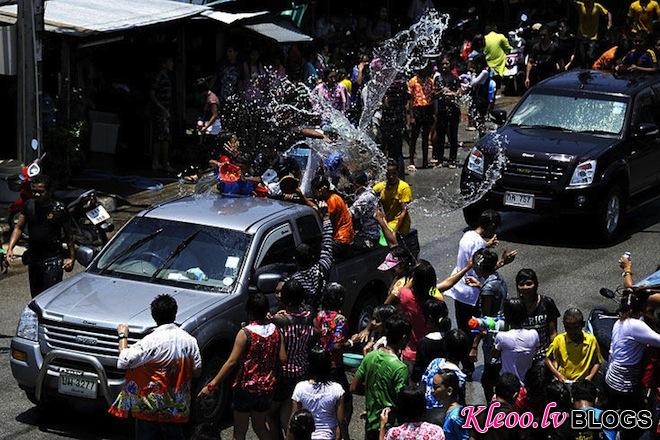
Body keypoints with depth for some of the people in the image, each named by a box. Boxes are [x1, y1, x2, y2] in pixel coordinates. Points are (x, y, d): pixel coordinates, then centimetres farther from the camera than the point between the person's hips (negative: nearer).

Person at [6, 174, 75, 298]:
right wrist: (10, 248, -9)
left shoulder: (59, 209, -8)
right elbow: (18, 227, 6)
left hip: (53, 260, -5)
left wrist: (71, 258, -5)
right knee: (35, 295, 13)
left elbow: (68, 235, -1)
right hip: (33, 259, 5)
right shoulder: (28, 206, 3)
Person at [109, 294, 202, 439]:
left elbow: (123, 362, -20)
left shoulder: (152, 341, -19)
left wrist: (123, 336, -8)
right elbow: (197, 370, 5)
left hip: (150, 407, -4)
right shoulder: (189, 340, -4)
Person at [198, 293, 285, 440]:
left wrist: (211, 385, -17)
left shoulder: (245, 333, -17)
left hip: (246, 388, -5)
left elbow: (232, 362, -19)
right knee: (260, 427, 23)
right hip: (267, 388, 5)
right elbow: (283, 359, -2)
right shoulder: (275, 331, -2)